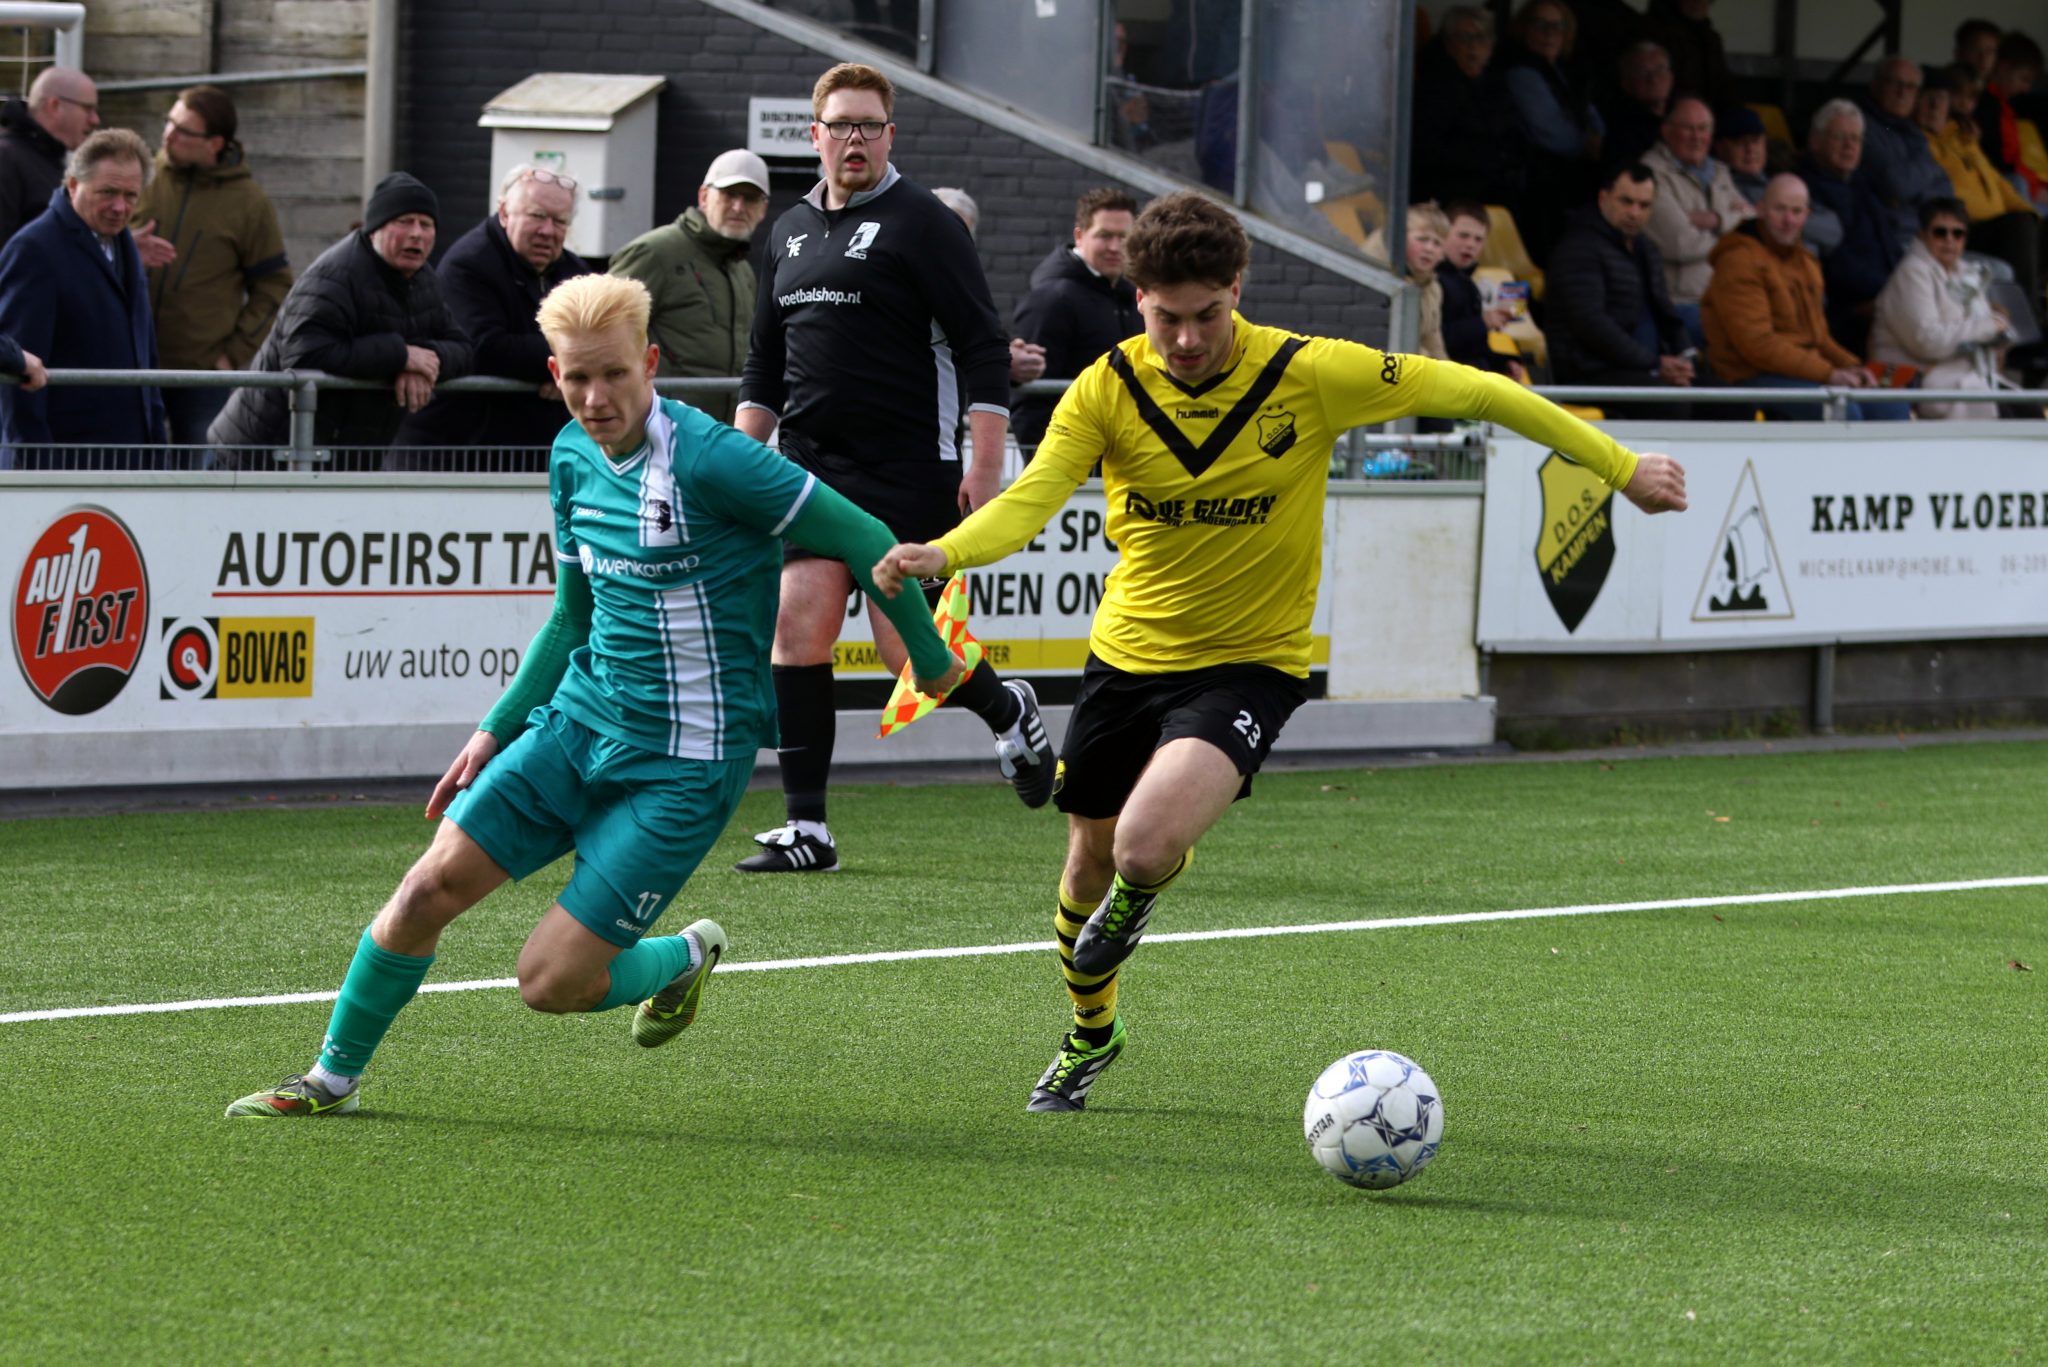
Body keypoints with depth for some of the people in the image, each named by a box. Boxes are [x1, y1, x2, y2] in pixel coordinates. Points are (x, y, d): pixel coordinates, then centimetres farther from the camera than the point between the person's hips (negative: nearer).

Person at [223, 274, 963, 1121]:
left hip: (682, 764, -6)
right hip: (574, 725, 6)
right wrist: (496, 732, 18)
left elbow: (862, 540, -12)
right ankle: (336, 1076, 12)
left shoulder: (709, 460, -19)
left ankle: (683, 958, 24)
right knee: (432, 885, -6)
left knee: (552, 980, -8)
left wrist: (931, 660, -2)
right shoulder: (573, 457, 5)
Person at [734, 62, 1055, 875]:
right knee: (798, 628, -6)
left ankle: (1006, 711, 27)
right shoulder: (791, 233, 14)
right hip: (812, 467, 5)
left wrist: (985, 464, -14)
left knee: (910, 651, -6)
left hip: (907, 472, -5)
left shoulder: (920, 224, -5)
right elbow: (766, 361, 23)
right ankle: (806, 829, -2)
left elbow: (982, 347, -7)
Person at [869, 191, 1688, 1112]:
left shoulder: (1309, 376, -17)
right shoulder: (1107, 389, -11)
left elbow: (1470, 392, -8)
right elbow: (1031, 500, -22)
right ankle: (1090, 1035, 46)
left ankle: (1145, 886, 14)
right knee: (1089, 860, 15)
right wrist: (942, 553, -44)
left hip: (1247, 664, -3)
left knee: (1147, 845, -26)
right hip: (1127, 653, 3)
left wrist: (1622, 467, -2)